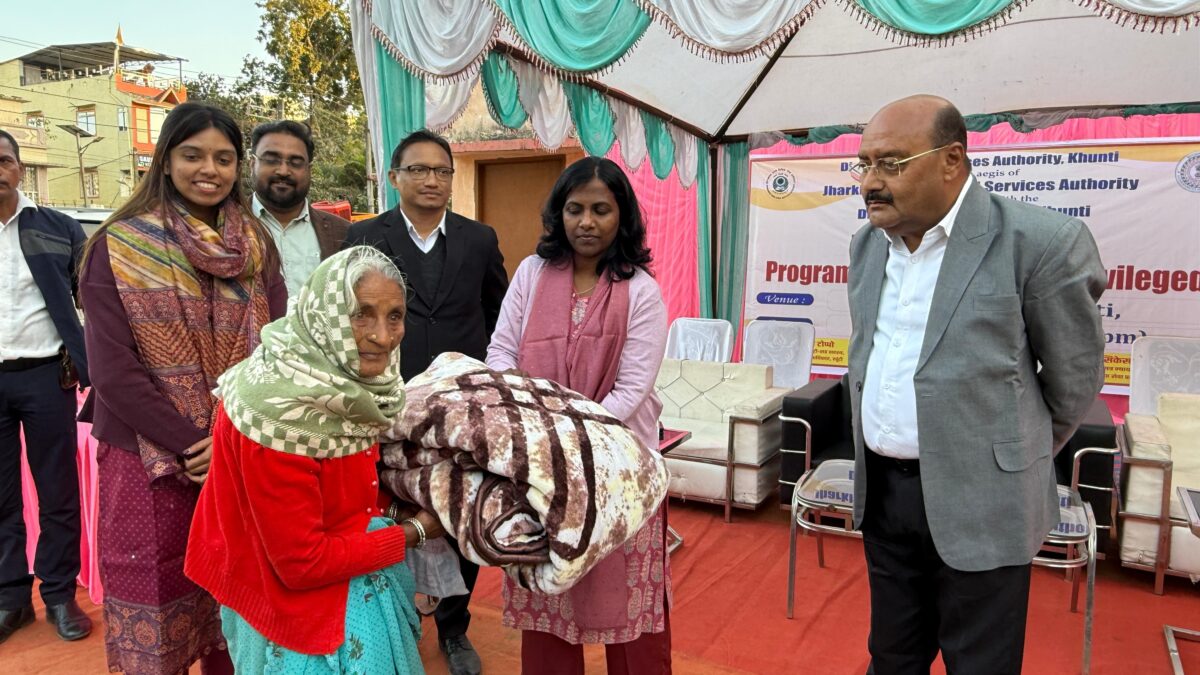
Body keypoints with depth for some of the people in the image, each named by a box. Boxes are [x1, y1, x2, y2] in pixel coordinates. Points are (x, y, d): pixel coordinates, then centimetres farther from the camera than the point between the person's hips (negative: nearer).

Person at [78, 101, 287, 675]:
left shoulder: (255, 247, 5)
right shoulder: (119, 246, -4)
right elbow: (112, 371, -11)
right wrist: (191, 446, -14)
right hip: (151, 462, -2)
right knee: (157, 604, 8)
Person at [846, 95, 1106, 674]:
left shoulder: (1038, 241, -15)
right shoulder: (867, 244, 6)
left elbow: (1074, 377, -3)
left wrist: (1021, 456, 9)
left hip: (980, 502, -5)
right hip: (881, 491, 5)